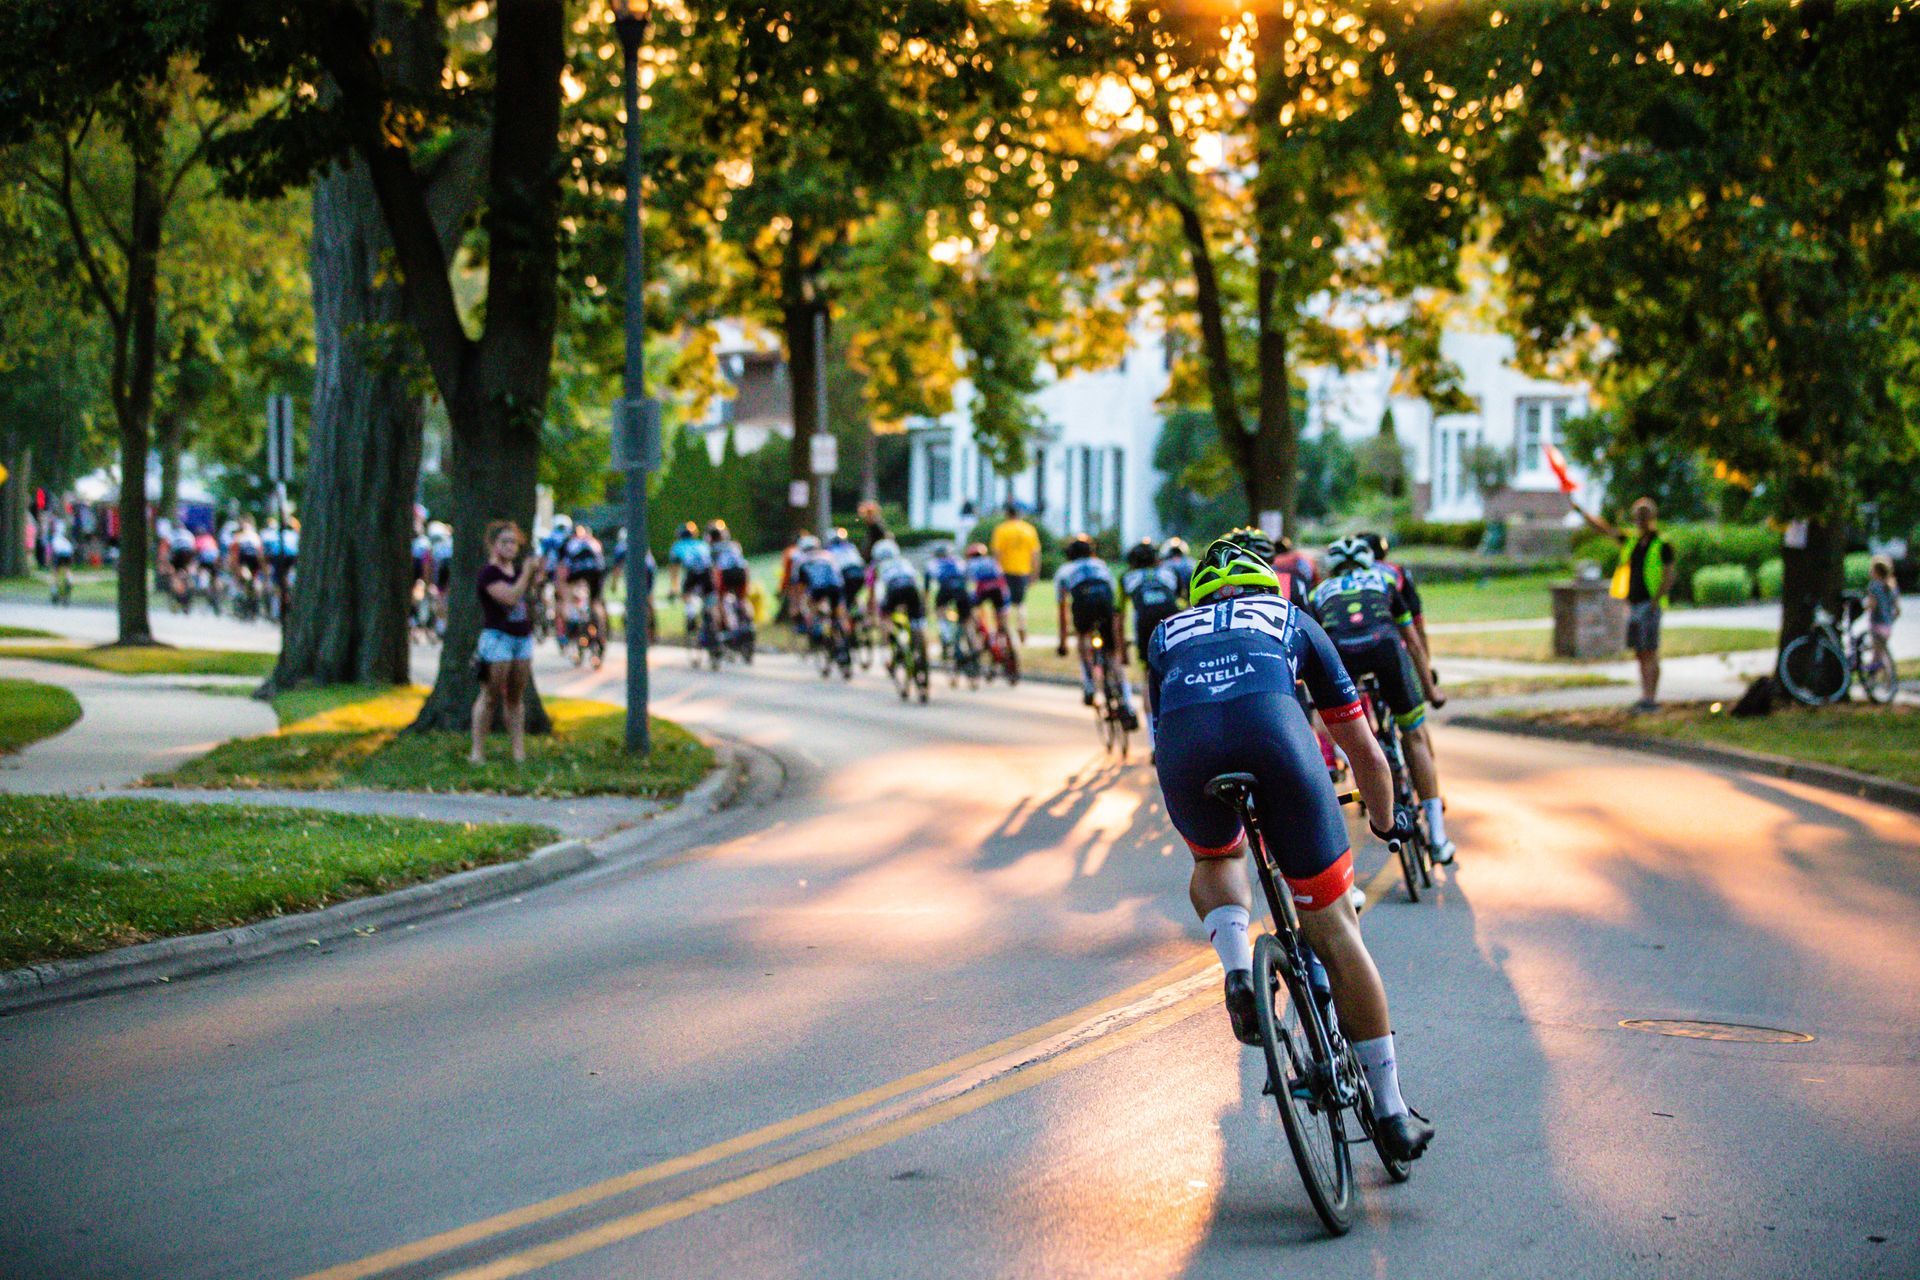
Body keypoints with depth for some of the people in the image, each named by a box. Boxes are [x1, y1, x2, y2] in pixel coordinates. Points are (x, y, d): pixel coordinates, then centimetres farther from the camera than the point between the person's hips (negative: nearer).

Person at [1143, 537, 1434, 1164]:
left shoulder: (1168, 632, 39)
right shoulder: (1294, 622, 36)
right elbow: (1365, 749, 40)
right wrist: (1387, 824, 58)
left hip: (1185, 748, 1)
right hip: (1274, 731, -1)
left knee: (1214, 861, 35)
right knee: (1333, 929, 10)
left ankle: (1236, 969, 5)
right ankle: (1391, 1111, 14)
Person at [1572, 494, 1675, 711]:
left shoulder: (1662, 545, -4)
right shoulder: (1631, 541, 14)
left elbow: (1668, 579, -7)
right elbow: (1603, 527, 12)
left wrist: (1654, 602, -18)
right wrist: (1577, 508, 7)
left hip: (1649, 604, -7)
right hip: (1633, 604, 7)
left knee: (1649, 653, -9)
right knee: (1639, 653, 8)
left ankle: (1652, 699, -10)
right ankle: (1645, 697, 11)